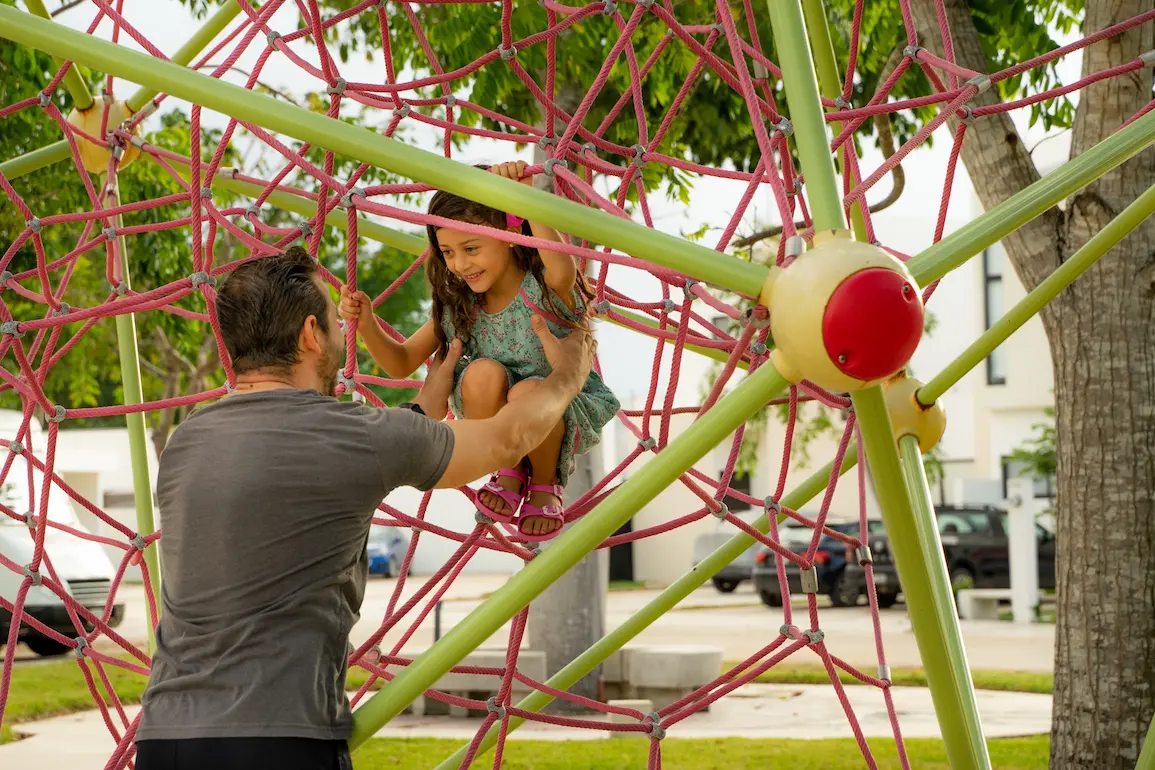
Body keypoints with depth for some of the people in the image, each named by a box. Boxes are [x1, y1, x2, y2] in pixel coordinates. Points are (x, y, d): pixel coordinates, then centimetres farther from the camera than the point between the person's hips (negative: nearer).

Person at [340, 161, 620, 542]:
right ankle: (510, 472, -3)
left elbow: (562, 269, -49)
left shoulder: (546, 288, -22)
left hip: (564, 411, -3)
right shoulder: (458, 305, -6)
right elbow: (401, 363, 1)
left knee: (527, 393, -37)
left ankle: (546, 486, -5)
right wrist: (367, 323, -19)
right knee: (483, 374, -29)